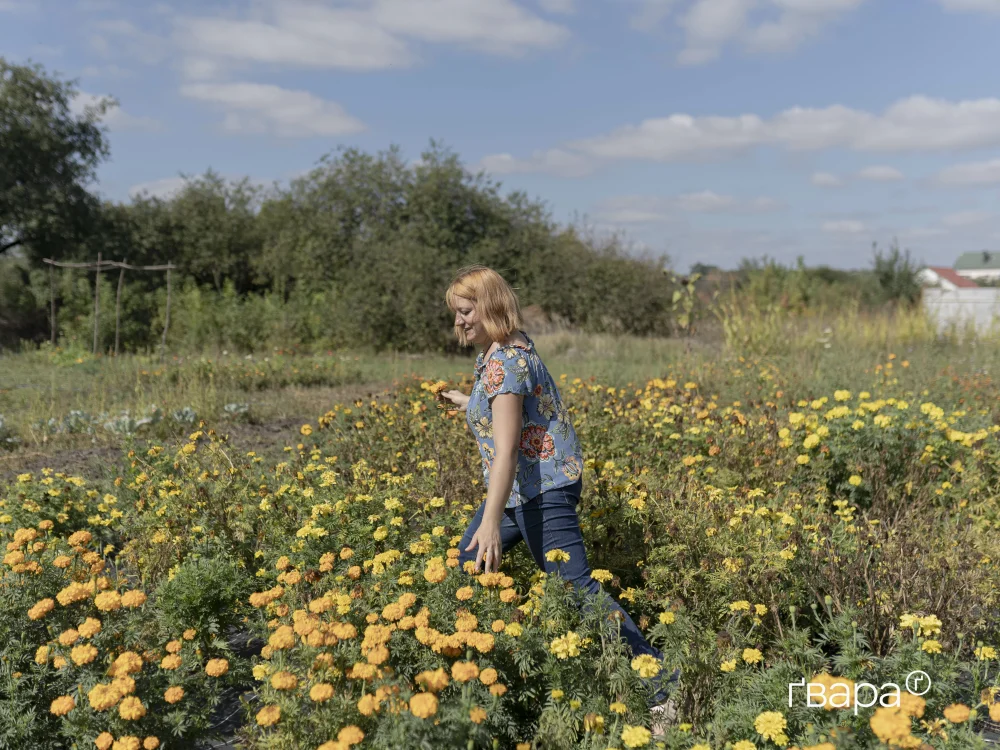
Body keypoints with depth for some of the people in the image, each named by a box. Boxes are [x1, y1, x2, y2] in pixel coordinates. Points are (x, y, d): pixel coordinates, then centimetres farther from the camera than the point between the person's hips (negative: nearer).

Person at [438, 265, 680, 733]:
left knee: (574, 586, -8)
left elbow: (507, 448, -29)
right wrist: (466, 403, 33)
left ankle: (661, 683, 1)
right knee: (466, 565, 14)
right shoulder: (506, 348, 10)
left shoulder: (504, 361, -20)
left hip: (542, 488, -11)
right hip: (523, 488, 11)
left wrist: (491, 522, -36)